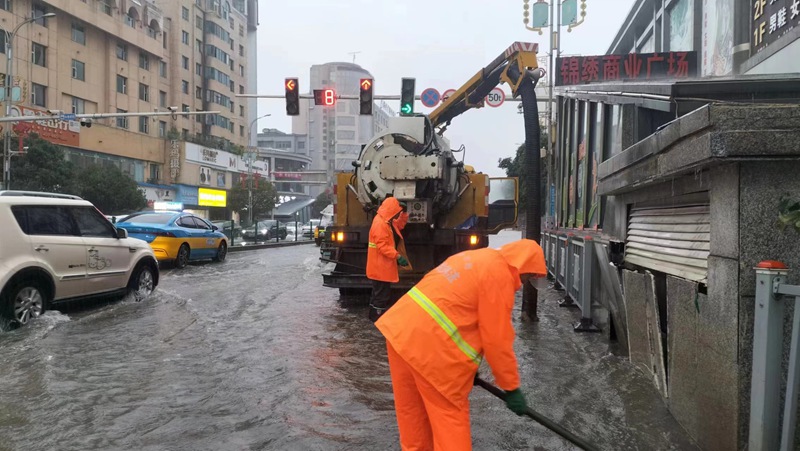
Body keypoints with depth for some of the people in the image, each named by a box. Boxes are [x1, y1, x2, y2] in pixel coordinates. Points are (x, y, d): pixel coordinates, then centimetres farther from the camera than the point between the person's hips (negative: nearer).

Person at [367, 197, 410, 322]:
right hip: (380, 267, -11)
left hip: (382, 266, 11)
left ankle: (375, 316, 31)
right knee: (382, 294, -5)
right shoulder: (380, 223, -22)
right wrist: (398, 256, -31)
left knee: (379, 292, 20)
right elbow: (382, 246, -27)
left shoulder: (385, 221, 12)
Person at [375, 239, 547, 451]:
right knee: (450, 416, 5)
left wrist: (469, 364, 29)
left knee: (412, 409, 22)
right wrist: (512, 387, 4)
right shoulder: (499, 275, -8)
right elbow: (497, 339, -8)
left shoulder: (479, 259, 20)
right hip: (430, 346, -9)